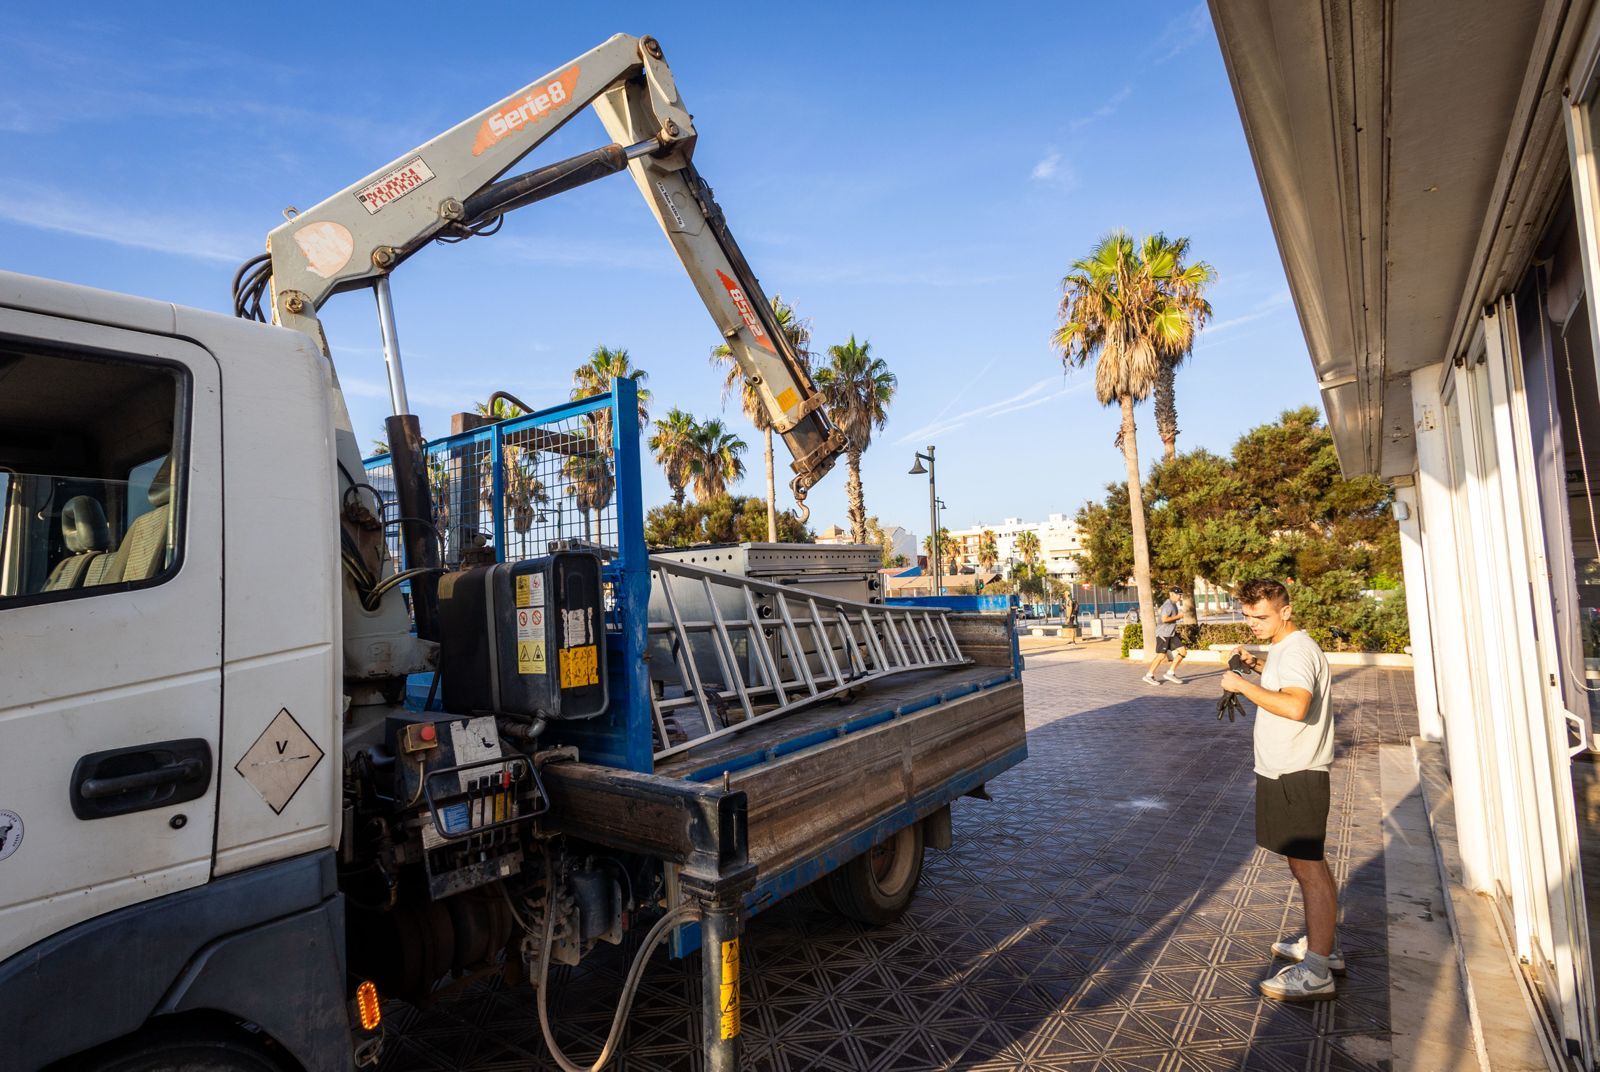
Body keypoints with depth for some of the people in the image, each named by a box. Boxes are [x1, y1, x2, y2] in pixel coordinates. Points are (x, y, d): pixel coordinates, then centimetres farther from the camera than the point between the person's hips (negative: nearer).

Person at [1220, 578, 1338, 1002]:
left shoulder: (1297, 650, -21)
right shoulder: (1285, 648, 11)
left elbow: (1295, 705, -37)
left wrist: (1243, 684, -27)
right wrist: (1257, 664, 16)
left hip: (1296, 776, -11)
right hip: (1288, 772, 11)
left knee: (1308, 868, -4)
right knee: (1308, 863, 21)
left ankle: (1315, 973, 4)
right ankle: (1322, 944, 36)